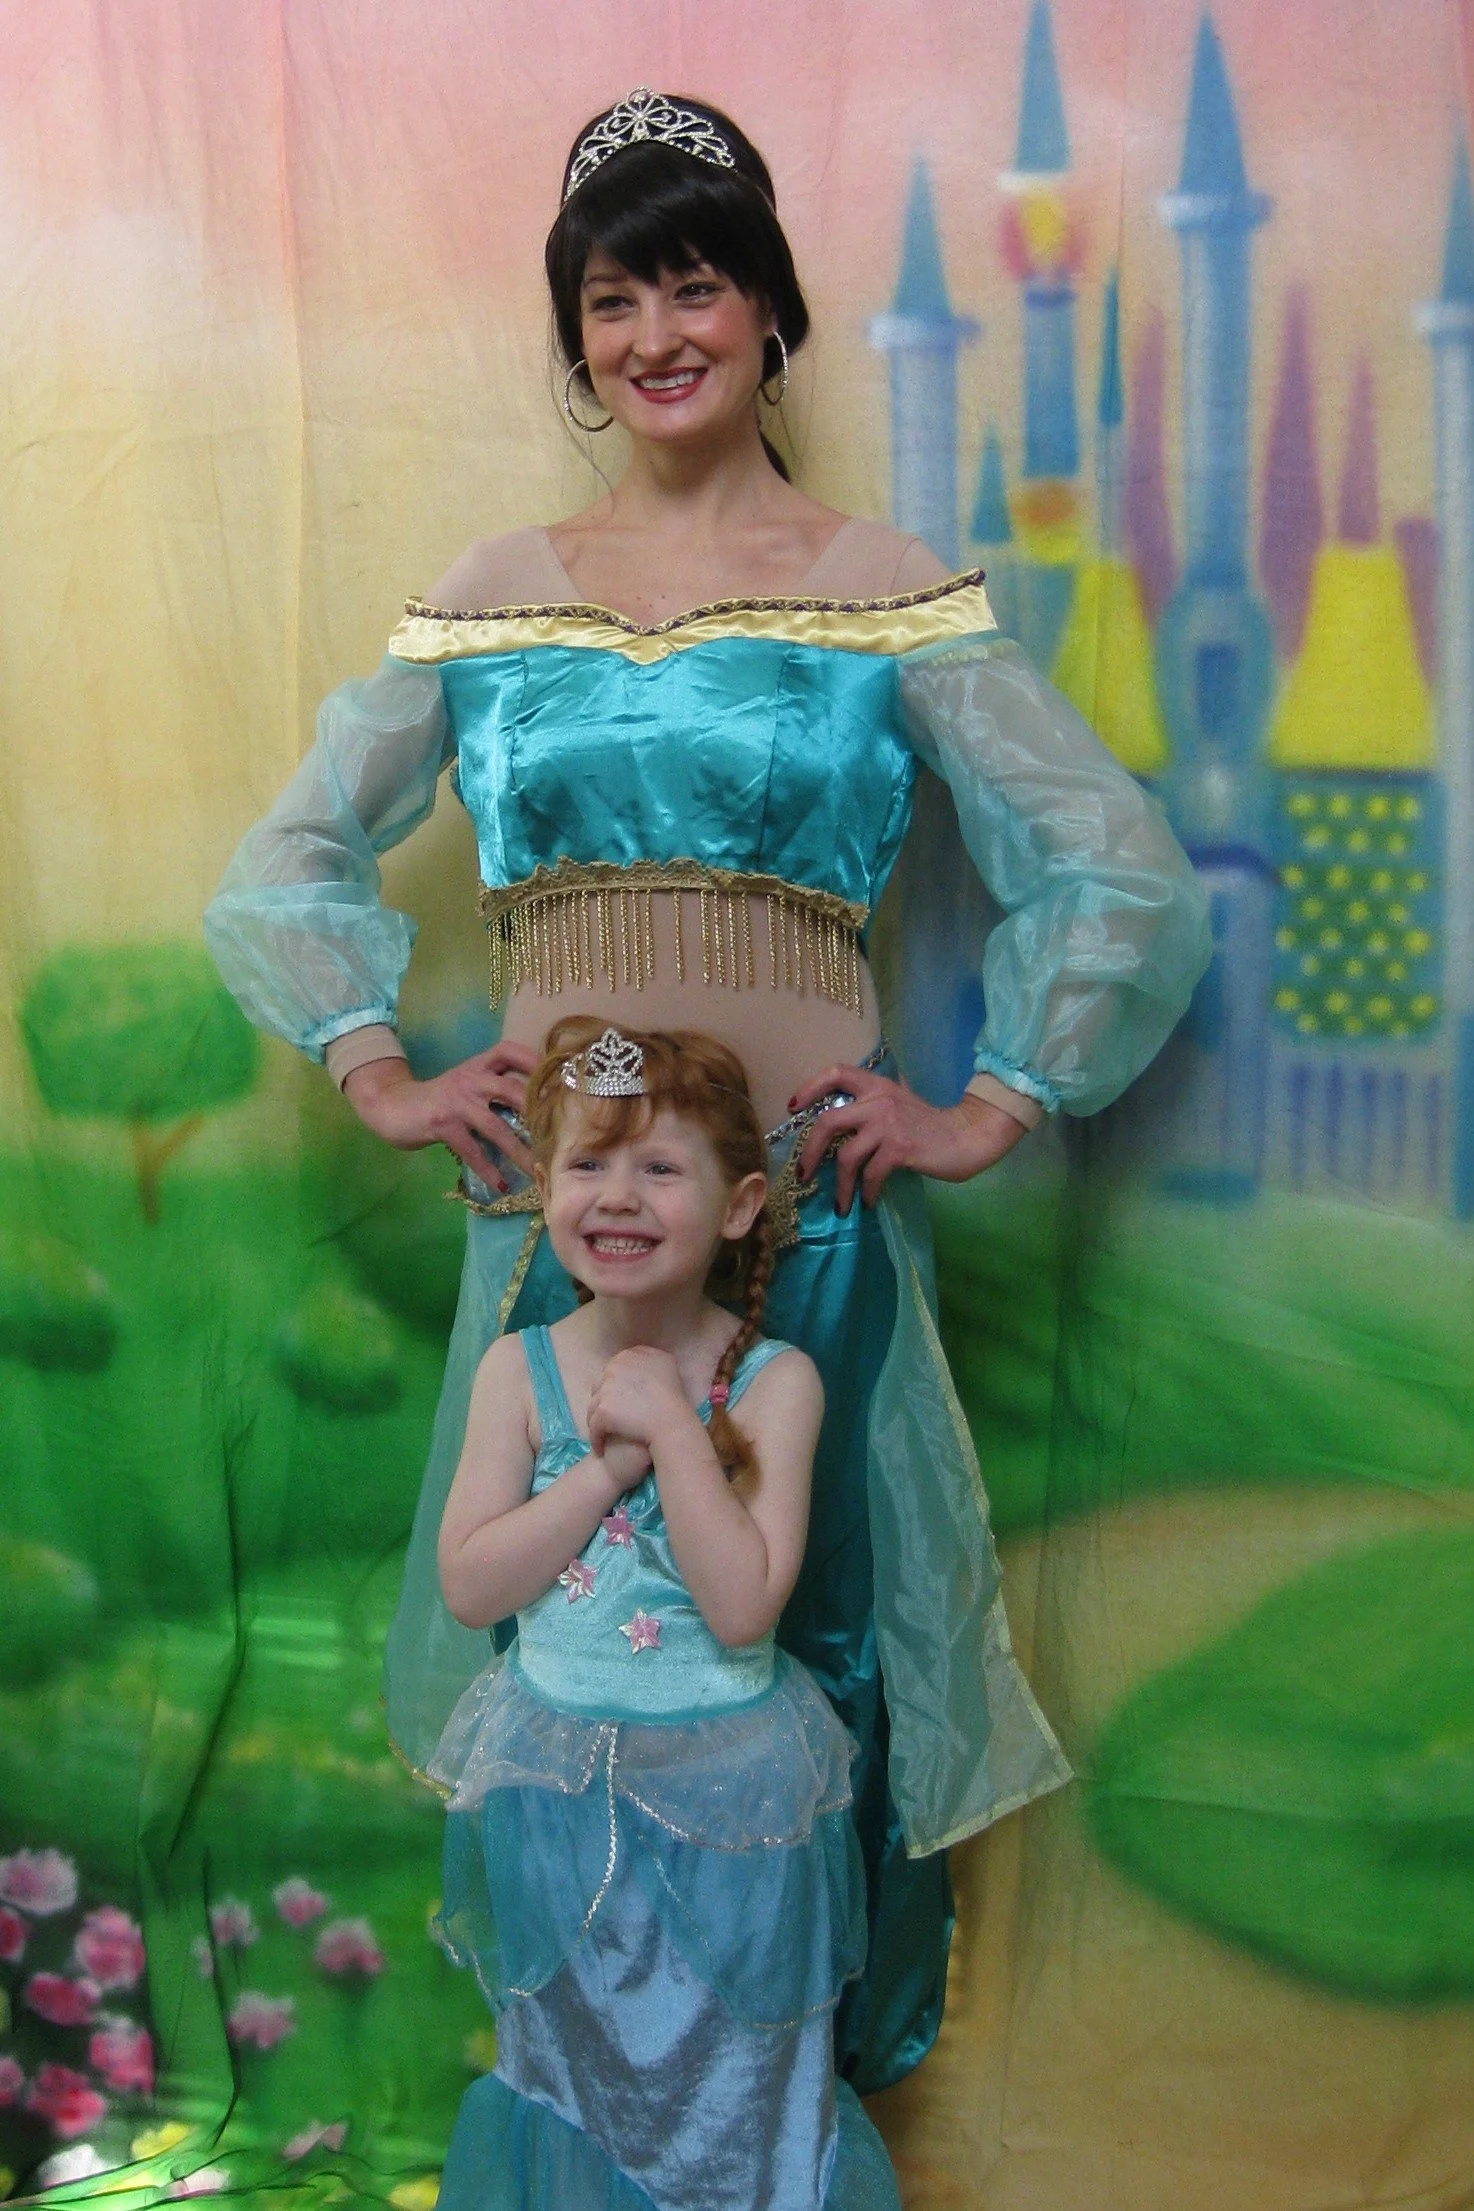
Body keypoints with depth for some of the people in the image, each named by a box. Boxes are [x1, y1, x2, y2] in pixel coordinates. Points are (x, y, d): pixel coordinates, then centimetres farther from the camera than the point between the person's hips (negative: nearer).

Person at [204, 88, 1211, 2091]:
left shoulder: (885, 591, 1)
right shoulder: (495, 595, 9)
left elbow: (1123, 872, -1)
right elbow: (293, 857, 14)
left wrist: (990, 1114, -5)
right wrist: (381, 1077, 3)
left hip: (808, 1194, -2)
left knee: (815, 1622, 8)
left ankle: (837, 2063, 30)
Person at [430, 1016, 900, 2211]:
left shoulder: (773, 1380, -15)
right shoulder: (520, 1369, -7)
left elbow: (744, 1606, -22)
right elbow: (469, 1584, -13)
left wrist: (673, 1428, -25)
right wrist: (610, 1464, -20)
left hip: (723, 1786, -2)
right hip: (556, 1784, 2)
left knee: (725, 2066, 15)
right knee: (572, 2056, 22)